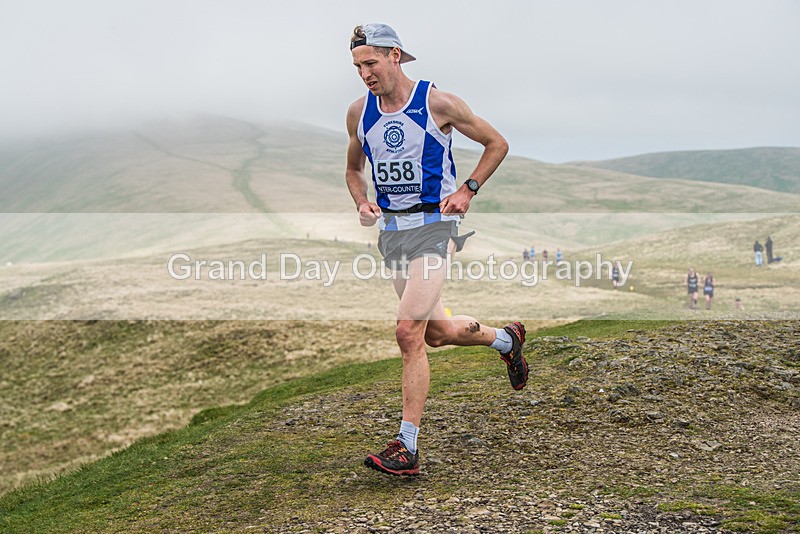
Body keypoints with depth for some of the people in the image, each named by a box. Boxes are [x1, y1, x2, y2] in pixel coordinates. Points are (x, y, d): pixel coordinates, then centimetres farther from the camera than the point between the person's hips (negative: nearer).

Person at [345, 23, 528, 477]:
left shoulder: (438, 103, -9)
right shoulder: (359, 112, 5)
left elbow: (497, 143, 3)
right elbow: (354, 169, 22)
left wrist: (468, 189, -8)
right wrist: (363, 203, 2)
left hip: (434, 226, -6)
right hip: (392, 230, 6)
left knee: (409, 332, -17)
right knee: (438, 331, 14)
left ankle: (407, 448, -12)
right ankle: (506, 339, 44)